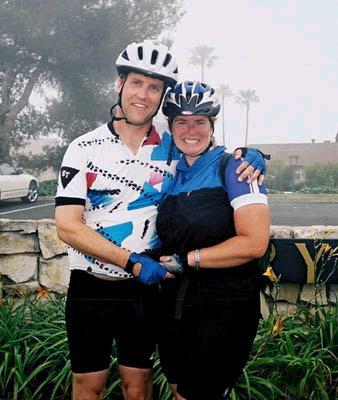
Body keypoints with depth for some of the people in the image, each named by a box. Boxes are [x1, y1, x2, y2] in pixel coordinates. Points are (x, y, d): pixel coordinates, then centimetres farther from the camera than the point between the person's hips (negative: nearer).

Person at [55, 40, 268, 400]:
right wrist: (133, 262, -20)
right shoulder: (84, 148, -7)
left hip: (143, 290, 1)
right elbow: (67, 226, -12)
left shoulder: (173, 148, -1)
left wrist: (249, 157, -11)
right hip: (90, 289, -1)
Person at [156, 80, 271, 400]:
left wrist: (186, 259, -18)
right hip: (174, 306, 7)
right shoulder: (172, 173, 9)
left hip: (224, 310, -7)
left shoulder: (233, 167, -11)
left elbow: (254, 243, -20)